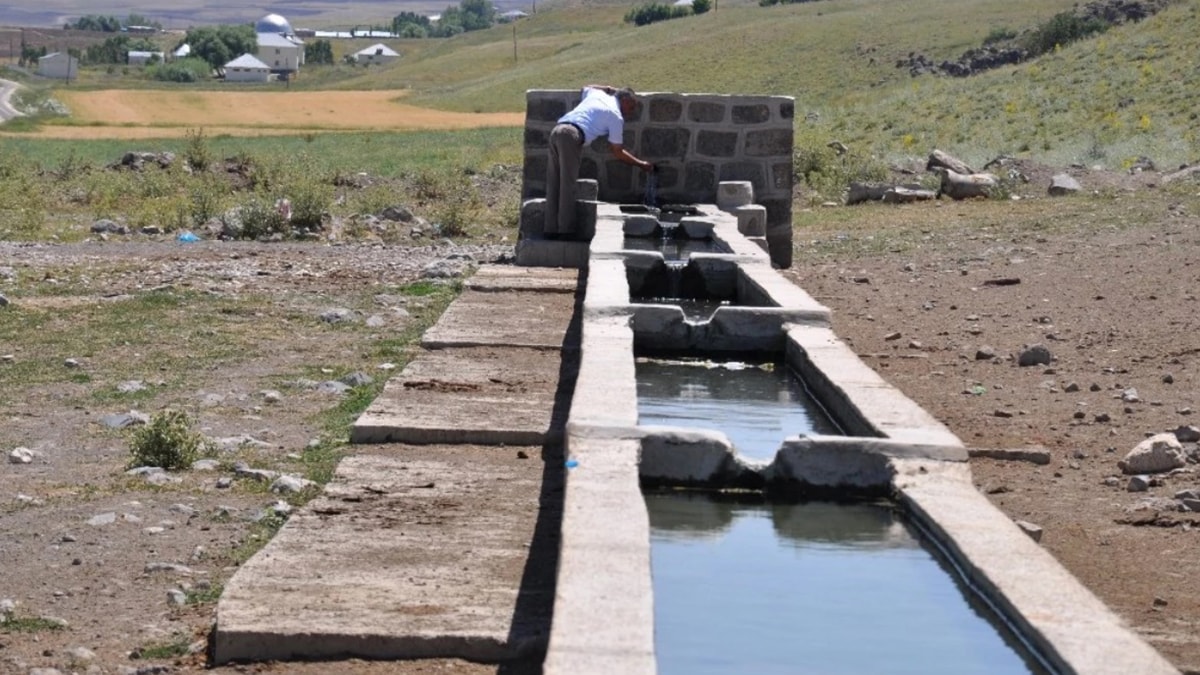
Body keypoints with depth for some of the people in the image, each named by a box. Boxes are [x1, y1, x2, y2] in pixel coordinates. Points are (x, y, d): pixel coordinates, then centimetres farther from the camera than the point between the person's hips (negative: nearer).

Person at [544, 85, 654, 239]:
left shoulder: (597, 94, 25)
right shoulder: (616, 116, 7)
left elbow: (586, 87, 53)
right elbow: (618, 153, 14)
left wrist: (609, 88, 51)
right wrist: (641, 164, 25)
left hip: (556, 130, 8)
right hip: (572, 135, -8)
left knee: (554, 183, 8)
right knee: (568, 185, -6)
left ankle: (551, 229, 8)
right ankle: (566, 230, -7)